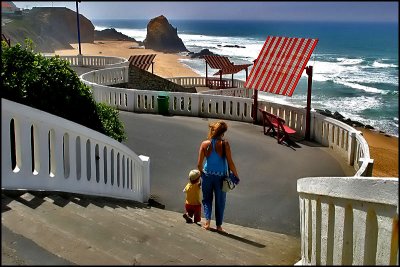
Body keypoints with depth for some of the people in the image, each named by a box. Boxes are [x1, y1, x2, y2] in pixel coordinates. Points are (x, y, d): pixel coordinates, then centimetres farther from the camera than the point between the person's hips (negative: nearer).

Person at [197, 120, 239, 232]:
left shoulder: (205, 144, -7)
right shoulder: (225, 144, -13)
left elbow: (199, 164, -5)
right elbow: (230, 163, -12)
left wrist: (202, 173, 14)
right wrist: (236, 175, 1)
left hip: (207, 175, 1)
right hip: (220, 176, -1)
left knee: (207, 199, 19)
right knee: (220, 201, 13)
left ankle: (207, 221, 6)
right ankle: (219, 225, 19)